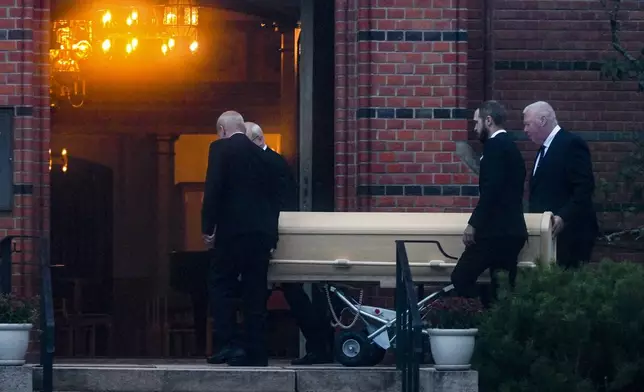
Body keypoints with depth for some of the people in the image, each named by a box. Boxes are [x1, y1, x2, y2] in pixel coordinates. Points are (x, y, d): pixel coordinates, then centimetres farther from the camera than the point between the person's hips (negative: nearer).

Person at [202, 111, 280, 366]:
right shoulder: (261, 154, 16)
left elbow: (213, 190, -11)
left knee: (221, 286, 2)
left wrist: (207, 228, -8)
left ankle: (228, 344, -10)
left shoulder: (221, 148, -1)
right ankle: (256, 353, 5)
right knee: (255, 293, 6)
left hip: (233, 230, -5)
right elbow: (273, 195, 17)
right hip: (262, 231, 5)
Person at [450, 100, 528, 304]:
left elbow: (490, 190, -20)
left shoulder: (495, 145, -10)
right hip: (512, 230, 10)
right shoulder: (510, 146, 19)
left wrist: (473, 224, -16)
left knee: (461, 279, -8)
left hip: (496, 231, -10)